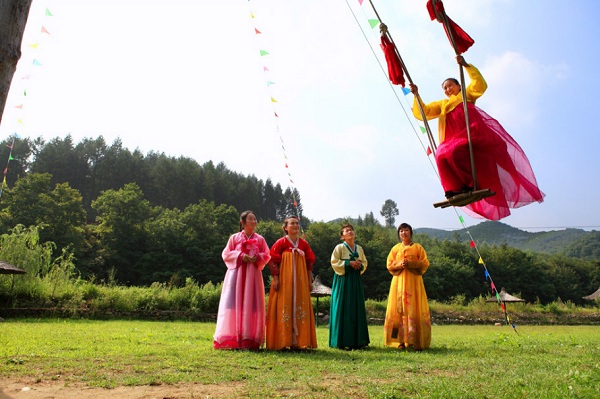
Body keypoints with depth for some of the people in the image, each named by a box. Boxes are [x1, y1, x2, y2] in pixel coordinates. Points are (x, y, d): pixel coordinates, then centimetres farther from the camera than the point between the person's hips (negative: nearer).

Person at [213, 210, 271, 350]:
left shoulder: (260, 239, 12)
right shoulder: (234, 238, 8)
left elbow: (266, 255, 10)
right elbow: (226, 254, 4)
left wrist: (258, 258, -11)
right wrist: (240, 256, -11)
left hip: (253, 275, 1)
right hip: (236, 274, -1)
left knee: (251, 305, -4)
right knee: (235, 303, -6)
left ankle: (250, 339, 0)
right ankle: (233, 339, 0)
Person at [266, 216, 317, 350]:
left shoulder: (304, 244, 9)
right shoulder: (281, 243, -2)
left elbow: (309, 264, 12)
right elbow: (273, 262, -5)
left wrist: (310, 281, 8)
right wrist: (276, 279, -12)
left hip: (300, 282, 4)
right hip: (284, 281, -4)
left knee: (299, 310, 4)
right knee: (283, 308, -3)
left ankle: (296, 341, 12)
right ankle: (281, 342, 4)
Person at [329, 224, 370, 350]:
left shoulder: (359, 248, 13)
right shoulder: (339, 247, -2)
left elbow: (365, 262, 18)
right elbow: (334, 262, -8)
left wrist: (360, 265, -3)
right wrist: (349, 263, -15)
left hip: (356, 279, 5)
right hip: (343, 279, -5)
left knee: (357, 309, 5)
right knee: (343, 309, -6)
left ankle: (356, 340, 13)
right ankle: (342, 341, 0)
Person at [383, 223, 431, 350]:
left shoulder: (418, 247, 8)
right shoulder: (395, 248, 14)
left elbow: (425, 264, 1)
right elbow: (389, 264, 9)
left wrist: (410, 263, -13)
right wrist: (400, 264, -10)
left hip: (414, 281, -2)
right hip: (399, 281, 2)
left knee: (415, 310, -6)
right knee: (399, 309, -4)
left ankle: (416, 341, -3)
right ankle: (401, 341, -1)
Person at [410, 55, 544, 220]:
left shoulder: (466, 94, 24)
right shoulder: (441, 105, 34)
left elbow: (480, 84, 4)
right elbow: (422, 112, 24)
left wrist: (466, 65, -4)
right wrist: (416, 95, 13)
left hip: (473, 133, -4)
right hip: (453, 138, 4)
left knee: (455, 150, -32)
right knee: (441, 155, -25)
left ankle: (472, 183, -26)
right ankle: (455, 188, -26)